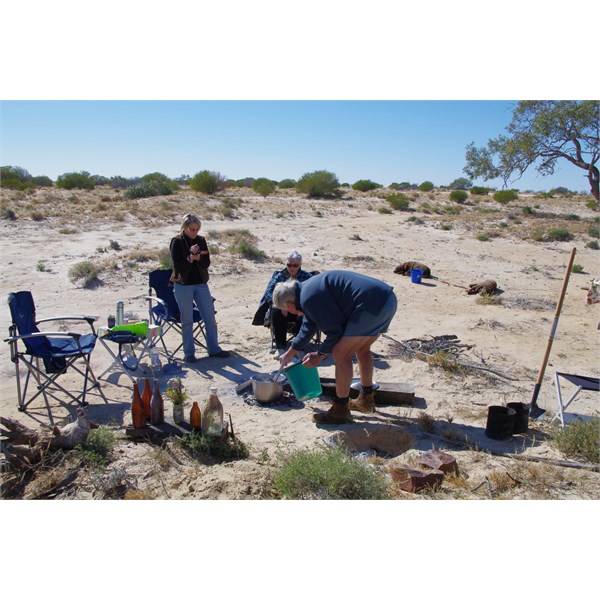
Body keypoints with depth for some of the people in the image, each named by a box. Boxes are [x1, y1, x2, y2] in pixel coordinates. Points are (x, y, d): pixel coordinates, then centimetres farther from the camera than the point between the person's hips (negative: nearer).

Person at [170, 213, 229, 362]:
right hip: (183, 286, -4)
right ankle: (188, 353, 14)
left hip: (201, 284, 4)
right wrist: (190, 257, -24)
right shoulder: (177, 242, -6)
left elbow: (207, 263, 1)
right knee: (187, 321, 3)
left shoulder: (201, 240, 5)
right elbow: (178, 266, -11)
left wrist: (198, 258, -18)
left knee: (210, 317, 6)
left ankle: (214, 349, 19)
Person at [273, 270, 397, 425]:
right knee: (362, 349, 26)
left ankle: (340, 411, 6)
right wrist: (290, 352, 46)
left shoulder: (309, 297, -11)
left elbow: (334, 330, -8)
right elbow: (308, 326, 36)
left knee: (341, 353, -4)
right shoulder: (309, 289, 22)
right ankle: (366, 400, 40)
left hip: (371, 305, -11)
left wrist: (320, 355, 9)